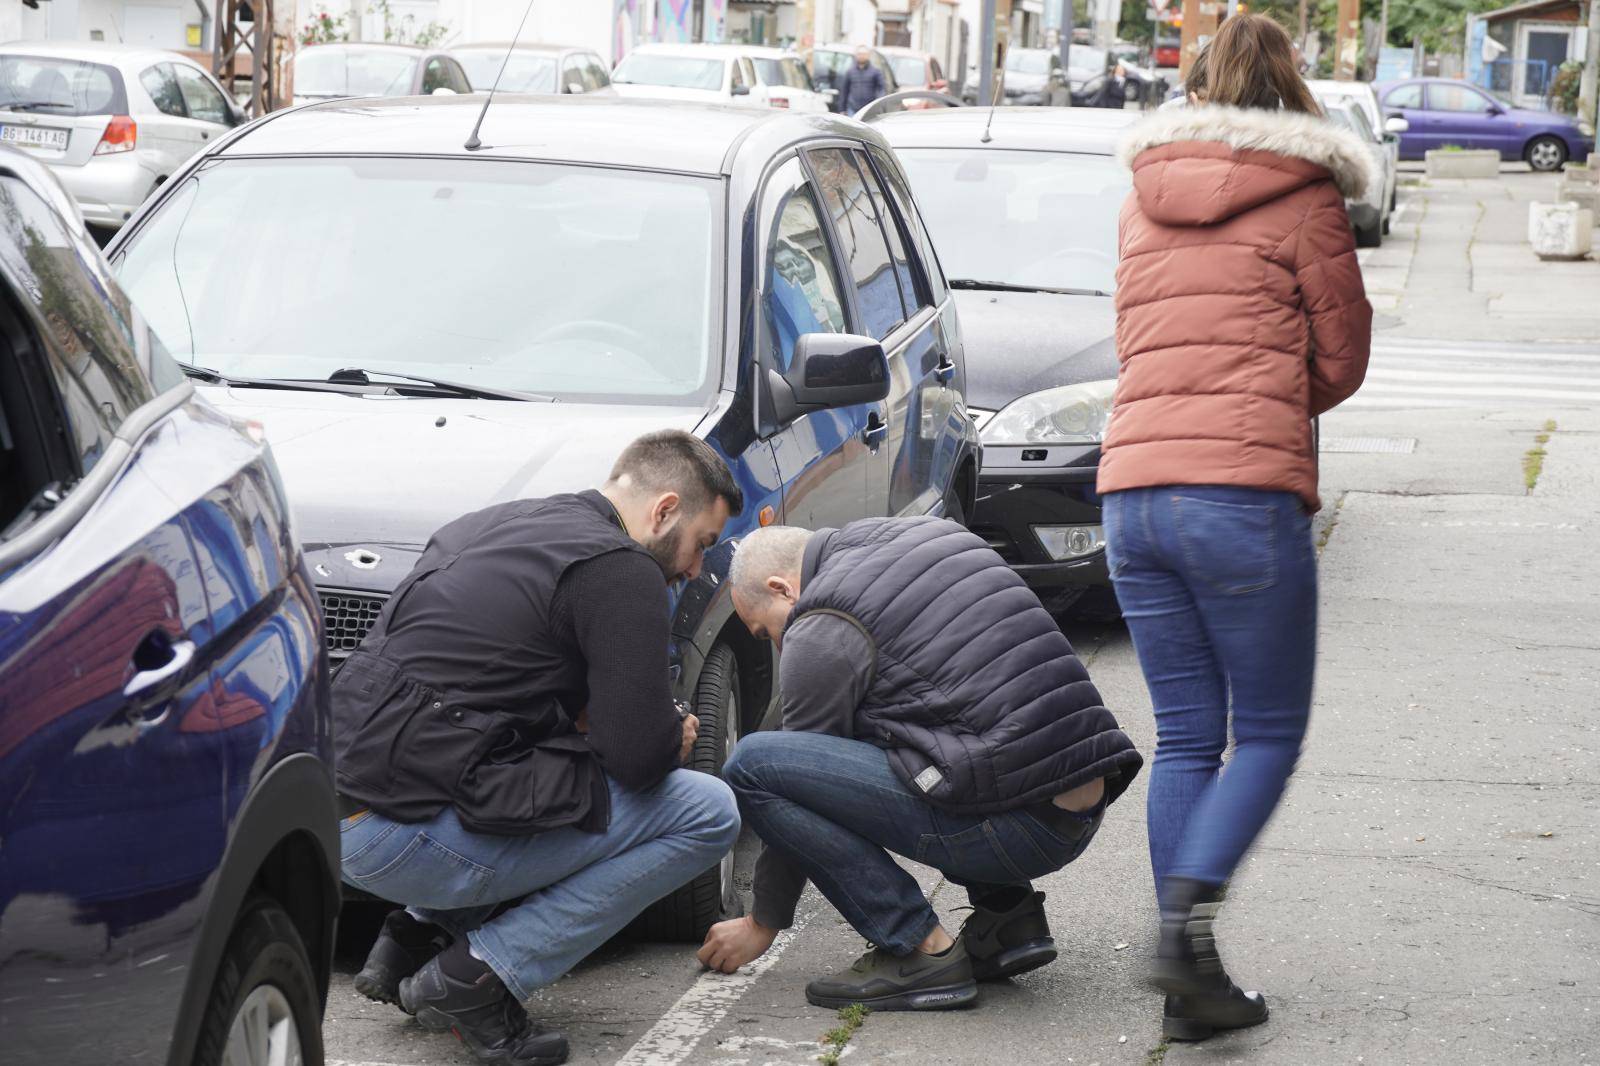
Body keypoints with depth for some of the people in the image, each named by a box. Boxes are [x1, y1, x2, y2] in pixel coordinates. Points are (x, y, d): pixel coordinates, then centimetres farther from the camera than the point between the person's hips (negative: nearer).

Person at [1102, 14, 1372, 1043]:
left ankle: (1190, 984, 7)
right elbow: (1341, 361, 6)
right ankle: (1186, 919, -17)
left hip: (1134, 490, 5)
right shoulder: (1302, 200, 1)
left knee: (1185, 737, 10)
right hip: (1248, 491, -5)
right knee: (1269, 733, 5)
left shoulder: (1145, 198, 17)